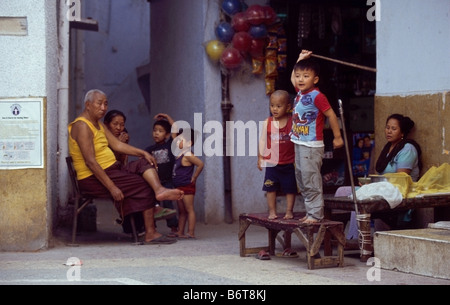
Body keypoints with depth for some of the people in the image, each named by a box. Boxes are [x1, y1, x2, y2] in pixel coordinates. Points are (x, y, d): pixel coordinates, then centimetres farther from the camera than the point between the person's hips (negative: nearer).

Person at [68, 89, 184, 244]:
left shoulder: (99, 124, 17)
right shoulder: (82, 126, -16)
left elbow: (117, 145, 12)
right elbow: (90, 162, -23)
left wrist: (143, 153, -4)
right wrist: (112, 187, -26)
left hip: (111, 170, 10)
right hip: (94, 179, -10)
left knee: (145, 163, -6)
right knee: (145, 186, -15)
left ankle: (160, 190, -36)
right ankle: (150, 234, -15)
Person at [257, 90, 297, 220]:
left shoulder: (292, 121, -5)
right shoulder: (267, 123, 0)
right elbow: (262, 140, 6)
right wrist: (260, 157, 3)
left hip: (289, 163, -1)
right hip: (271, 162, 1)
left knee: (290, 188, 6)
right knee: (271, 188, 4)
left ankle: (289, 210, 18)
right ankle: (272, 211, 14)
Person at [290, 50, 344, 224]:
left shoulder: (317, 96, -15)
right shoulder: (300, 92, 10)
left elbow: (331, 115, -12)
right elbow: (292, 79, 31)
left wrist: (337, 137, -9)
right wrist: (300, 60, 25)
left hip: (312, 146, -9)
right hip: (299, 144, 9)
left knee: (311, 180, -9)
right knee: (301, 180, 11)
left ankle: (316, 214, -4)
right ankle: (310, 211, 18)